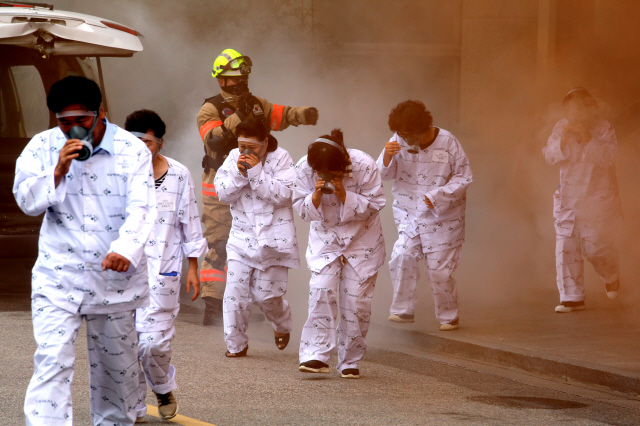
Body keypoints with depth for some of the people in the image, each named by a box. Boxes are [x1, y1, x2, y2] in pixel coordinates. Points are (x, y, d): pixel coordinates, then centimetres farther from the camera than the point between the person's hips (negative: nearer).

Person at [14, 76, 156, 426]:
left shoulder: (132, 150, -5)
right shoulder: (43, 146, 1)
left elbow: (140, 207, -16)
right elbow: (27, 200, -3)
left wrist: (126, 249, -34)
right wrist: (58, 170, -19)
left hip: (115, 275, 1)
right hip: (59, 276, -1)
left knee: (118, 360, 14)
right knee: (52, 361, -13)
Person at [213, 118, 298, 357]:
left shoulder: (280, 158, -7)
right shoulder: (234, 158, 2)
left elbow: (283, 194, -17)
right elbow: (222, 193, -1)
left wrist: (256, 172, -21)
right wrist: (238, 173, -17)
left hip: (273, 236, -3)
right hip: (242, 236, 3)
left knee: (266, 294, 2)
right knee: (235, 292, -7)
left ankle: (282, 324, 36)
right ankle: (236, 344, 8)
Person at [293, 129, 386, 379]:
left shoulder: (364, 166, -23)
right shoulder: (304, 168, -16)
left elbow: (373, 206, -16)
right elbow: (301, 209, -8)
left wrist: (344, 195, -30)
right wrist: (317, 195, -29)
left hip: (361, 239, -1)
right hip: (324, 238, 1)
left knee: (356, 298, -4)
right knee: (321, 290, -18)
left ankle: (350, 361, 9)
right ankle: (317, 356, -17)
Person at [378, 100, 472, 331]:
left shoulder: (447, 142, -14)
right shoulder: (398, 141, -6)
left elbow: (463, 177, -8)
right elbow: (385, 174, 1)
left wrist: (438, 196, -19)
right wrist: (387, 157, -21)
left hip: (442, 217, -3)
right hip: (408, 214, 3)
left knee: (439, 269, -1)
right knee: (402, 257, -16)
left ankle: (448, 317, 17)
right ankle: (403, 310, -2)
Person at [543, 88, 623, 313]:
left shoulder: (603, 128, -10)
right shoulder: (561, 127, 0)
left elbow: (607, 156, -23)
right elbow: (551, 156, -6)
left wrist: (587, 137, -33)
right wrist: (564, 138, -22)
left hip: (597, 198, -3)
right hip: (569, 199, 3)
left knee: (597, 247, 2)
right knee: (566, 247, -4)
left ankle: (612, 277, 37)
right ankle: (572, 297, 4)